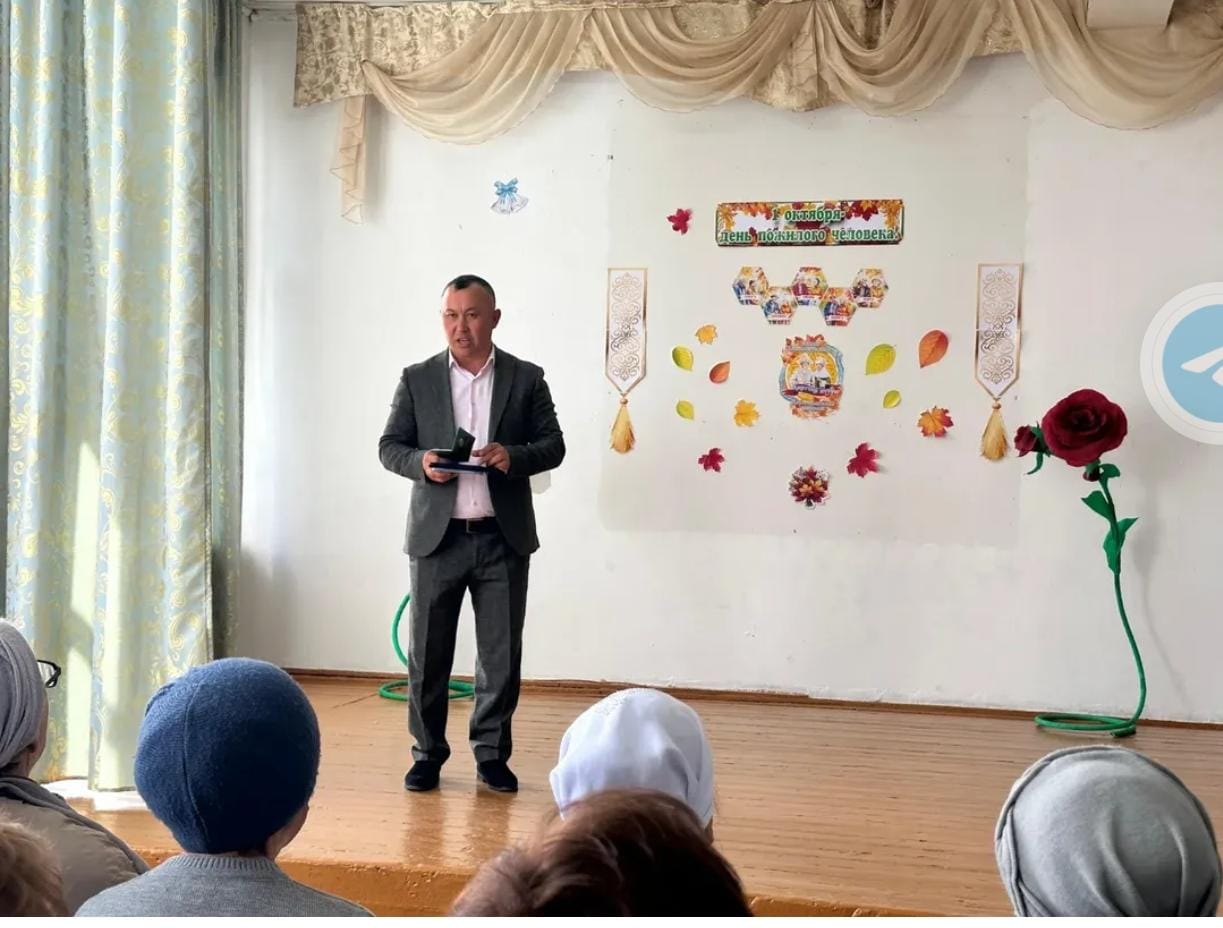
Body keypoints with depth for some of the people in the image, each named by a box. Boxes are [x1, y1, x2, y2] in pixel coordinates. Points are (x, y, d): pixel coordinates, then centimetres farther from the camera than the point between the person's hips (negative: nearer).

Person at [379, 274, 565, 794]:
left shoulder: (526, 379, 5)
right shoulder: (417, 379, 6)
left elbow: (553, 445, 4)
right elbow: (389, 446, 6)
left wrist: (515, 456, -16)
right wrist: (420, 461, -15)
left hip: (503, 537, 0)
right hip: (438, 536, 0)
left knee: (501, 654, 5)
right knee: (428, 651, 5)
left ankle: (492, 754, 19)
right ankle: (428, 753, 19)